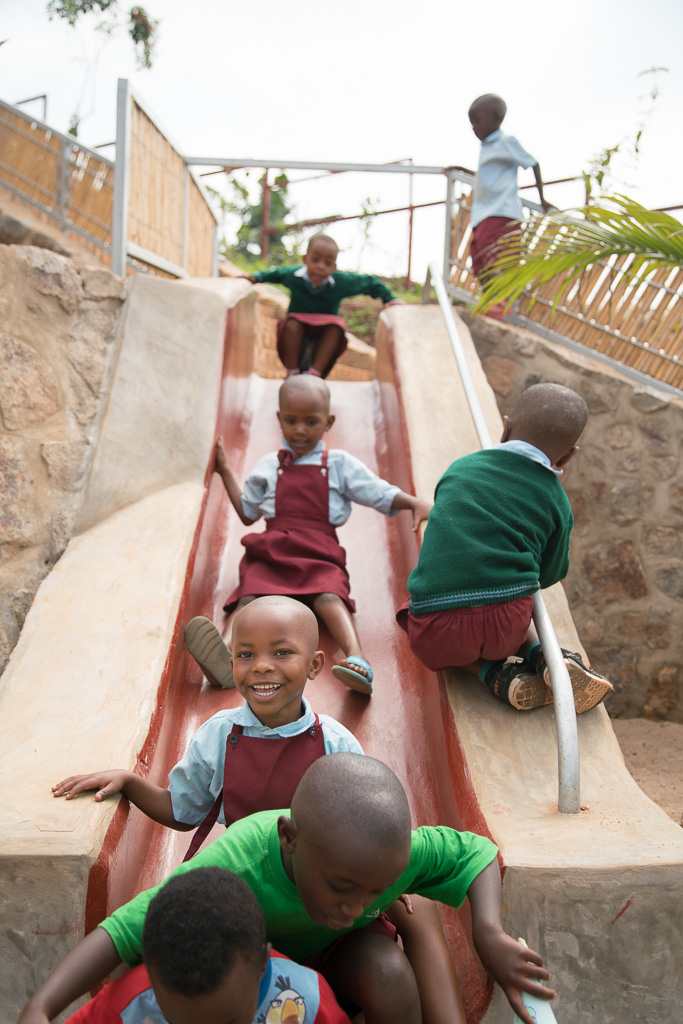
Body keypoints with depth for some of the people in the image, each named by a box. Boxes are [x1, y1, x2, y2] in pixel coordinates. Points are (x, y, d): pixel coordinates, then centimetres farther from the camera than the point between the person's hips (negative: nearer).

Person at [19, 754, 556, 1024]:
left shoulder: (393, 851, -34)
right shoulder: (233, 865, -42)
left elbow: (477, 851, -17)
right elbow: (125, 931, -35)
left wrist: (488, 933, -34)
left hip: (342, 952, 1)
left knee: (390, 972, -31)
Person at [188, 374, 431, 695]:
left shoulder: (339, 463, 19)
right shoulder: (268, 466, 26)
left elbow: (383, 495, 16)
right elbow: (247, 512, 34)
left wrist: (415, 503, -3)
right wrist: (225, 470, 31)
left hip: (319, 554, -2)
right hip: (271, 551, 2)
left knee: (329, 596, -35)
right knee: (250, 595, -31)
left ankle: (358, 662, -57)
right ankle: (226, 656, -57)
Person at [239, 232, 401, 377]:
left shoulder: (341, 282, -10)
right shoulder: (293, 276, -10)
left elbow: (370, 283, 5)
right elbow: (275, 274, 14)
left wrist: (389, 299, 0)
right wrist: (255, 278, 3)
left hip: (324, 335, 1)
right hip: (296, 337, 0)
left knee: (337, 326, -31)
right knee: (292, 323, -33)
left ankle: (315, 373, -29)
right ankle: (292, 373, -23)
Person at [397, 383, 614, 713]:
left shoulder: (459, 469, 15)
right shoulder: (555, 500, 10)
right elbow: (550, 574, 22)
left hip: (437, 636, -2)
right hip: (505, 626, 2)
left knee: (408, 611, 31)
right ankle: (546, 657, 8)